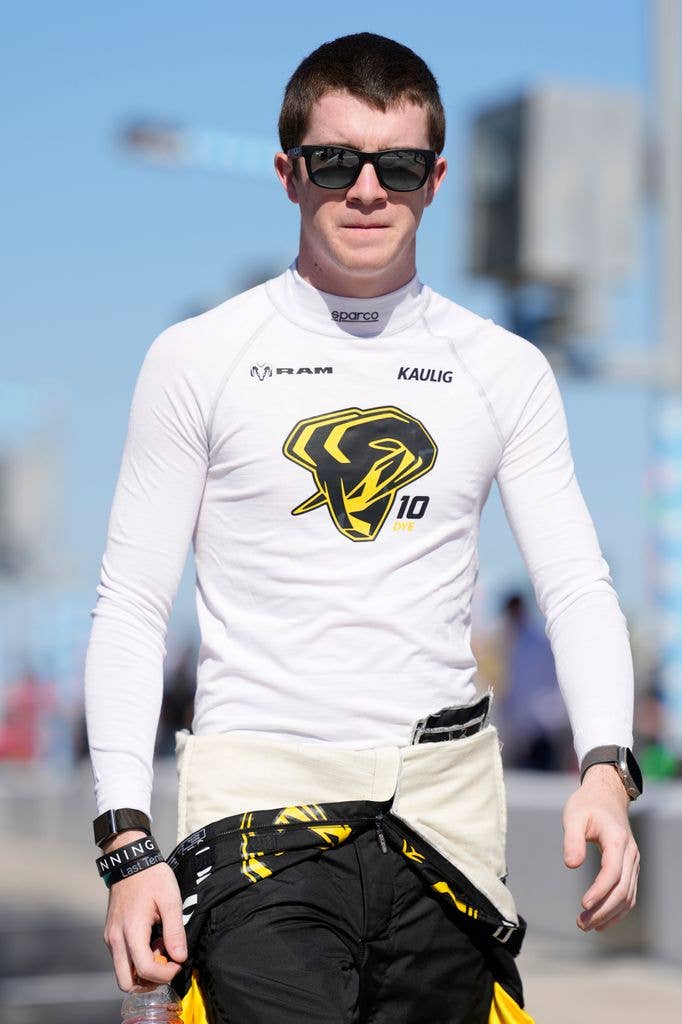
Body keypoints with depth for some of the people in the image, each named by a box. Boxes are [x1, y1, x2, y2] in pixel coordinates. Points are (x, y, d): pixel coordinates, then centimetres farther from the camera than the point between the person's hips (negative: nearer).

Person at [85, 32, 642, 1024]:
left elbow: (578, 587, 6)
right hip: (262, 795, -2)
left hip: (445, 796, 3)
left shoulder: (506, 370, 8)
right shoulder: (197, 358, 3)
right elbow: (130, 608, 2)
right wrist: (127, 841, -7)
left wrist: (606, 767, -12)